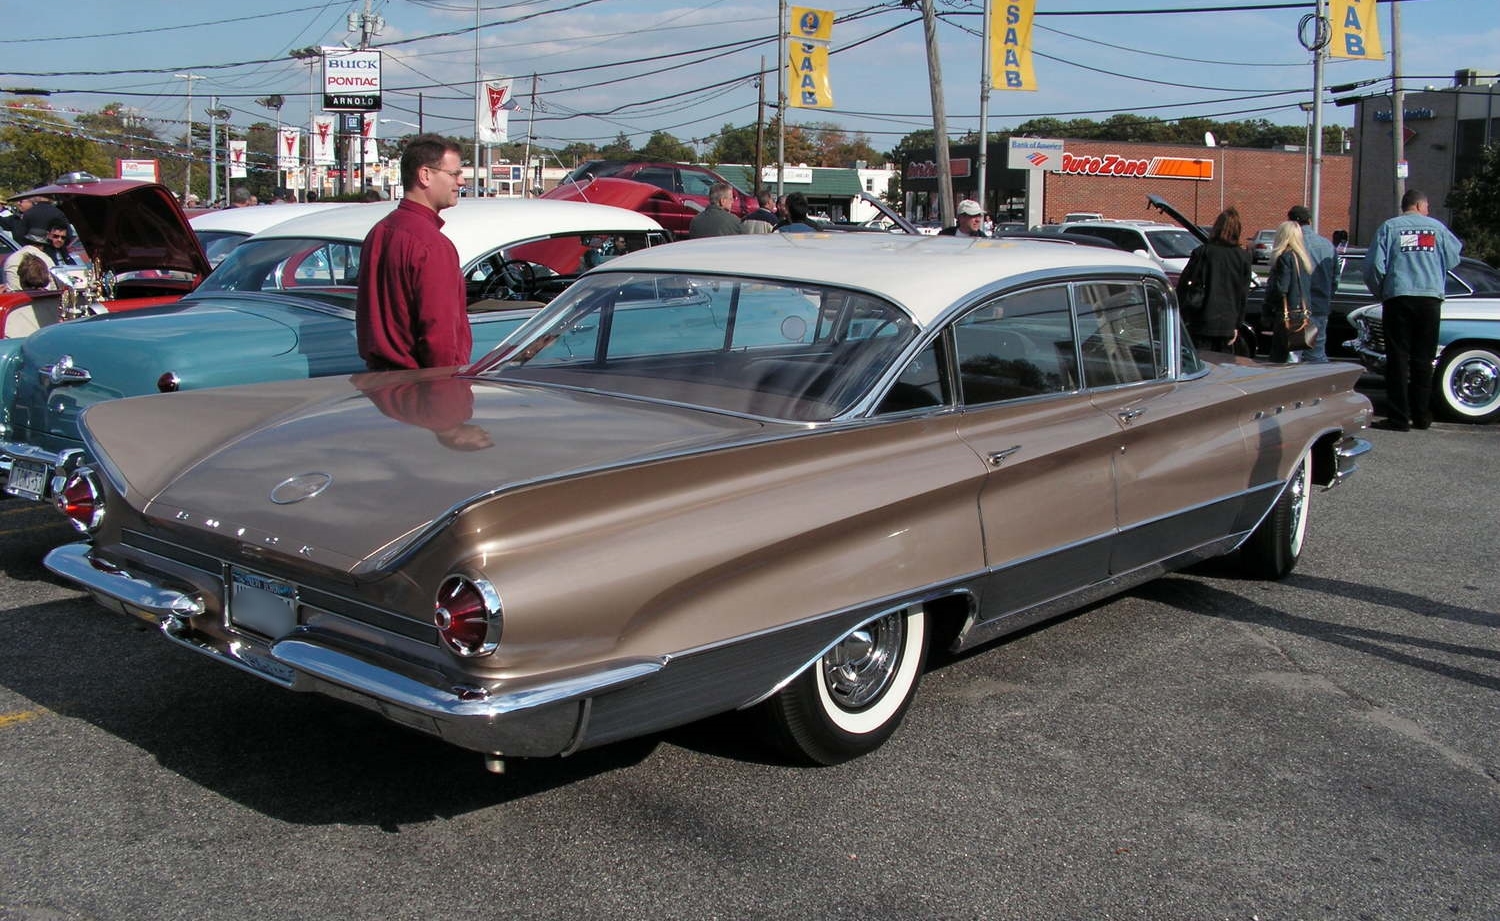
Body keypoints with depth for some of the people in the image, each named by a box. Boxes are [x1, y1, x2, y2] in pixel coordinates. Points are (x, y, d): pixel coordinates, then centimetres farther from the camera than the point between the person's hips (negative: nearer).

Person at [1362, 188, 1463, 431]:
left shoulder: (1389, 227, 2)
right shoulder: (1437, 227, 7)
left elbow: (1374, 265, -5)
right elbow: (1453, 259, 9)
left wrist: (1380, 292, 10)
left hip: (1398, 298, -2)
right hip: (1431, 299, 2)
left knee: (1398, 359, 0)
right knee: (1423, 360, 10)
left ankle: (1399, 417, -4)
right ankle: (1421, 415, 14)